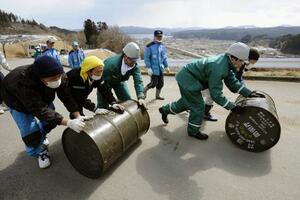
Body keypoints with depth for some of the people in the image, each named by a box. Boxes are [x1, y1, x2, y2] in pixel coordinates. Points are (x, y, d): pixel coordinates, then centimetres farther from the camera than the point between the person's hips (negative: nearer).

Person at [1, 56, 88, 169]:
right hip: (17, 100, -4)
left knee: (52, 118, 6)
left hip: (41, 97, 5)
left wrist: (77, 116, -39)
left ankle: (41, 137, 38)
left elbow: (66, 95, -28)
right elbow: (40, 110, -44)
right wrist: (68, 122, -51)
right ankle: (39, 152, 19)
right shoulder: (24, 83, -45)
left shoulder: (58, 75, -31)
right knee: (30, 131, -9)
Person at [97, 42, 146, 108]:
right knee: (103, 105, -11)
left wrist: (141, 97, -49)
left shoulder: (135, 66, -27)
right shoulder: (112, 64, -41)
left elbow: (138, 81, -33)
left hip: (119, 81, 5)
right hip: (105, 81, -4)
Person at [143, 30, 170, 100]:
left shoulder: (162, 46, 8)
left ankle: (157, 95, 29)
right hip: (153, 69, -6)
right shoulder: (149, 46, -11)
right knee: (154, 83, -5)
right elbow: (146, 57, -11)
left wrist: (166, 66, 14)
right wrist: (149, 68, -15)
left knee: (161, 83, 10)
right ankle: (145, 90, 22)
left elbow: (164, 57, 16)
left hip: (160, 68, 6)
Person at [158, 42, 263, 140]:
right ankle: (193, 131, 21)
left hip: (187, 78, 9)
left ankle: (165, 110, 44)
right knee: (198, 107, -1)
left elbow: (232, 81, 4)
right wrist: (232, 107, -21)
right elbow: (216, 94, -27)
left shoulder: (226, 62, -3)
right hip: (188, 79, -9)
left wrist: (249, 93, -2)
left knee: (186, 102, 24)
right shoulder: (218, 68, -31)